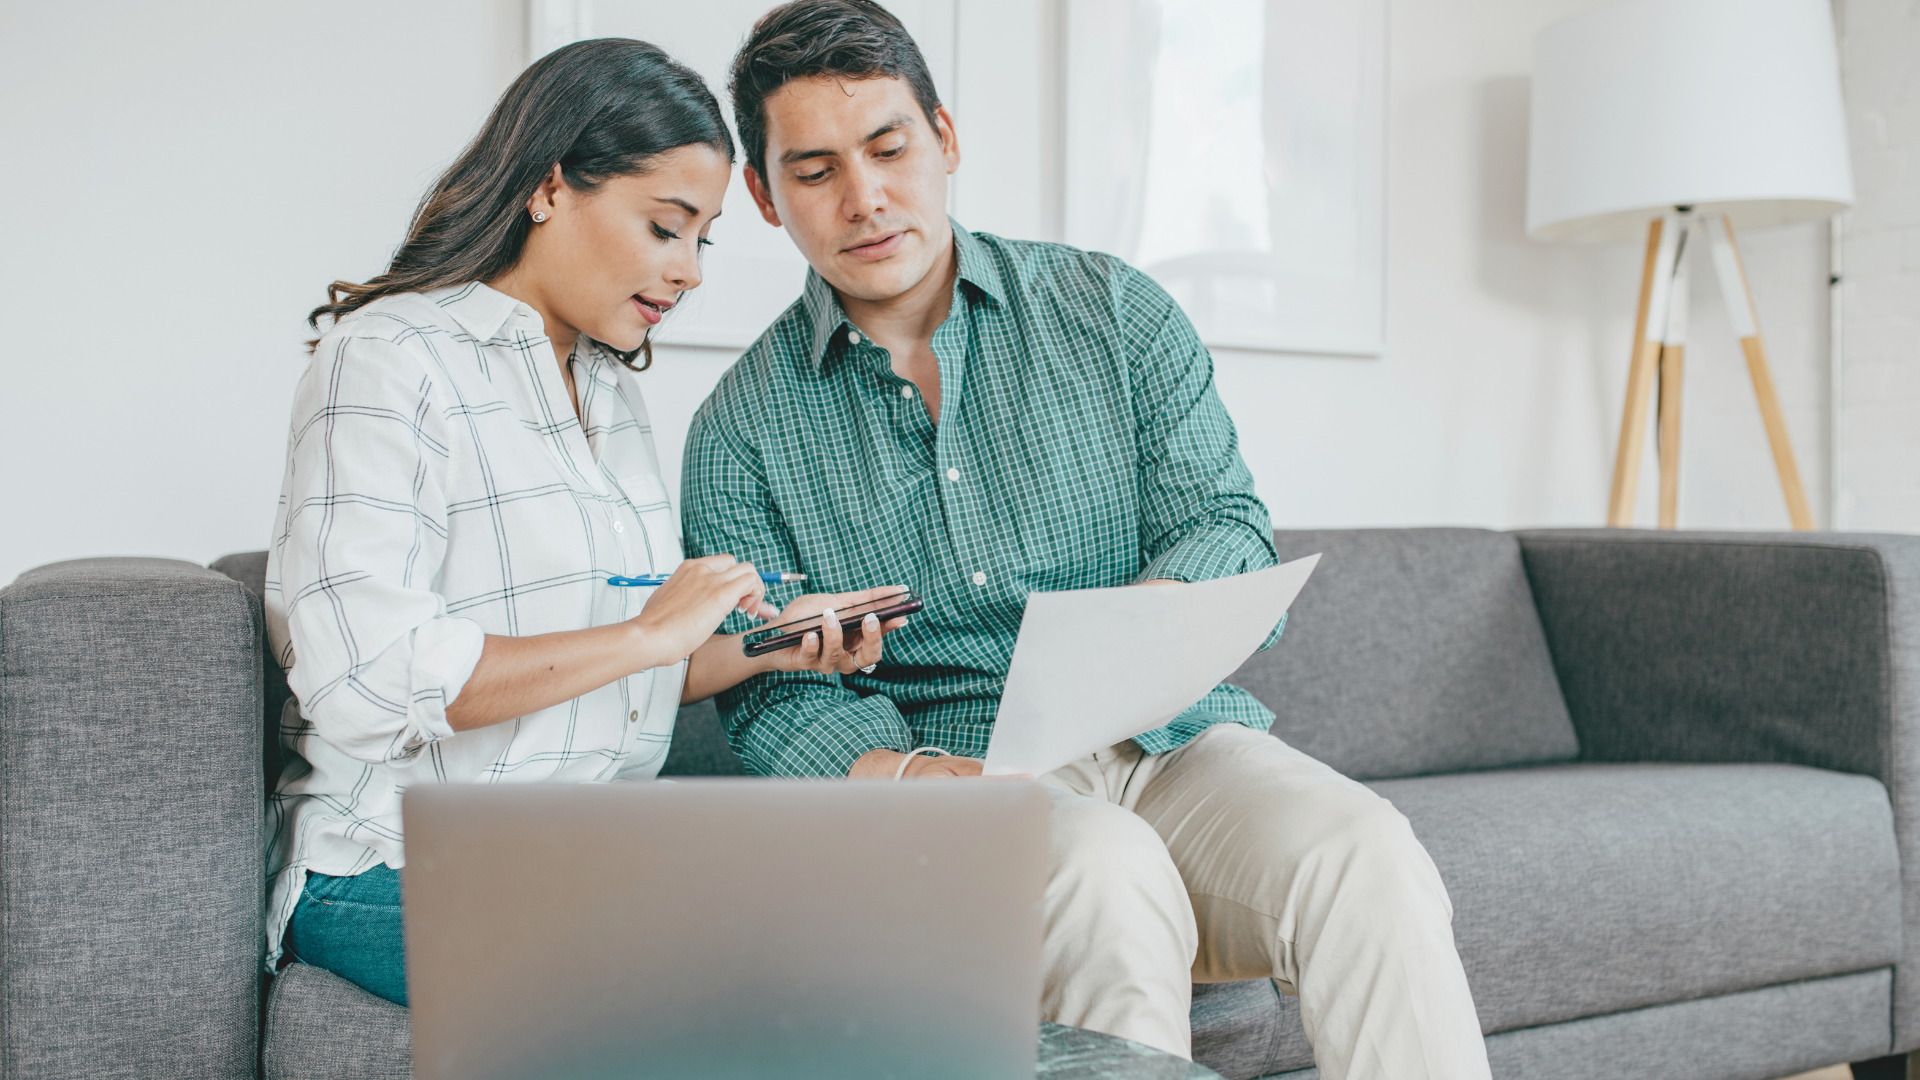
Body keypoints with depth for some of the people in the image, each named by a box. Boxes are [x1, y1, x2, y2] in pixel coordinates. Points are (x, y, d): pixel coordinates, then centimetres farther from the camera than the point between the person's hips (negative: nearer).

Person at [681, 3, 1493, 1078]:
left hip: (1174, 741, 2)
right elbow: (778, 696, 0)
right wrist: (909, 775, -22)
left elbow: (1227, 524, 1)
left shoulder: (1113, 309, 8)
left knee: (1364, 856, -28)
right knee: (1110, 870, -34)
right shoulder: (741, 432, 5)